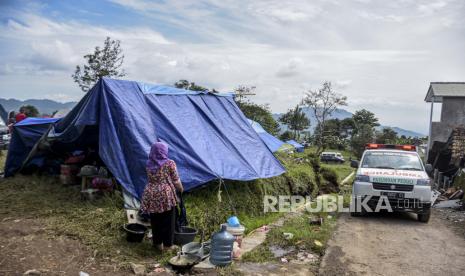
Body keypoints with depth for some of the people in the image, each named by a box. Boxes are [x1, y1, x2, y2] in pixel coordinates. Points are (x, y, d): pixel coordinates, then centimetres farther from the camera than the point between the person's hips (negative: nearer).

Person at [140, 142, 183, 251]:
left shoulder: (149, 164, 5)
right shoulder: (170, 163, -8)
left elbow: (150, 179, 13)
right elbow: (176, 180, -3)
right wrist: (181, 189, 15)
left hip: (151, 195, 4)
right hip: (166, 194, -4)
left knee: (155, 221, 14)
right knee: (168, 221, 8)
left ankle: (157, 243, 24)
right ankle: (168, 244, 16)